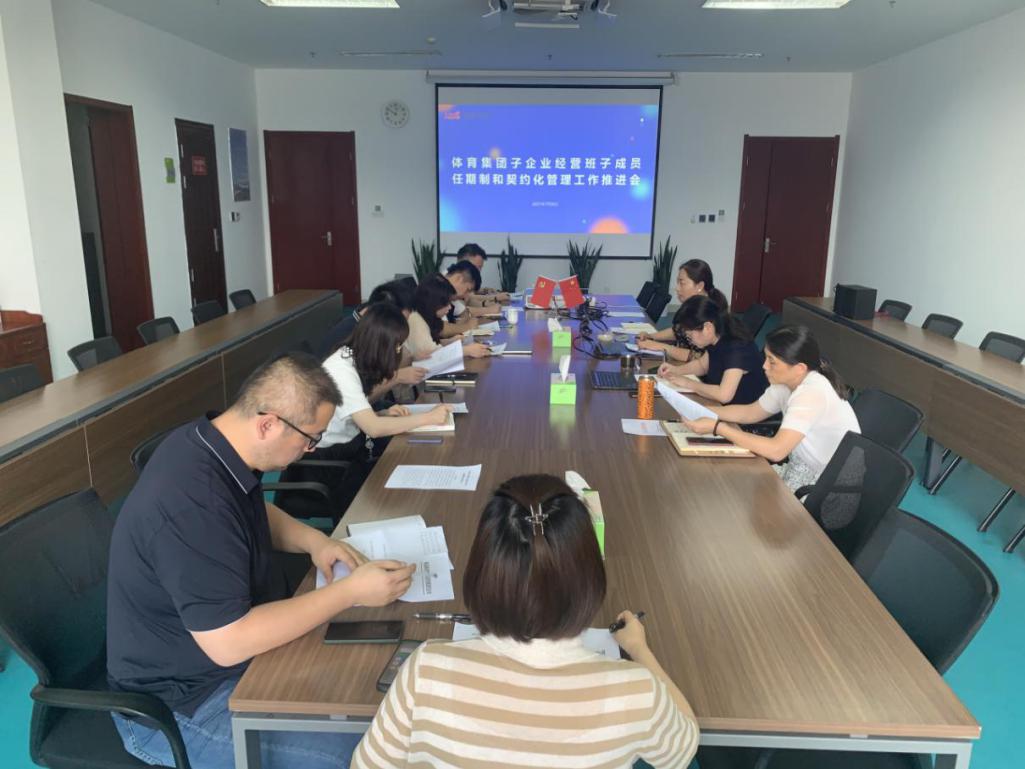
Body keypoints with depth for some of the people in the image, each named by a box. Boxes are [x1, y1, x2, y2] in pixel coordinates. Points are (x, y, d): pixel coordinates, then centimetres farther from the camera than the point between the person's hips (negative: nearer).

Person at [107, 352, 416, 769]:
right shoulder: (192, 502, -35)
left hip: (229, 632, 9)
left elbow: (255, 514, 15)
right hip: (179, 701, -9)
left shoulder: (211, 444, -6)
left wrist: (312, 539, -5)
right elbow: (229, 643, -31)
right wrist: (350, 591, -26)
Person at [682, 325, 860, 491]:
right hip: (805, 469, 8)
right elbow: (750, 412, 10)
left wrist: (717, 428, -32)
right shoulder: (787, 381, -3)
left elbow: (776, 450, -36)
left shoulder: (812, 393, -29)